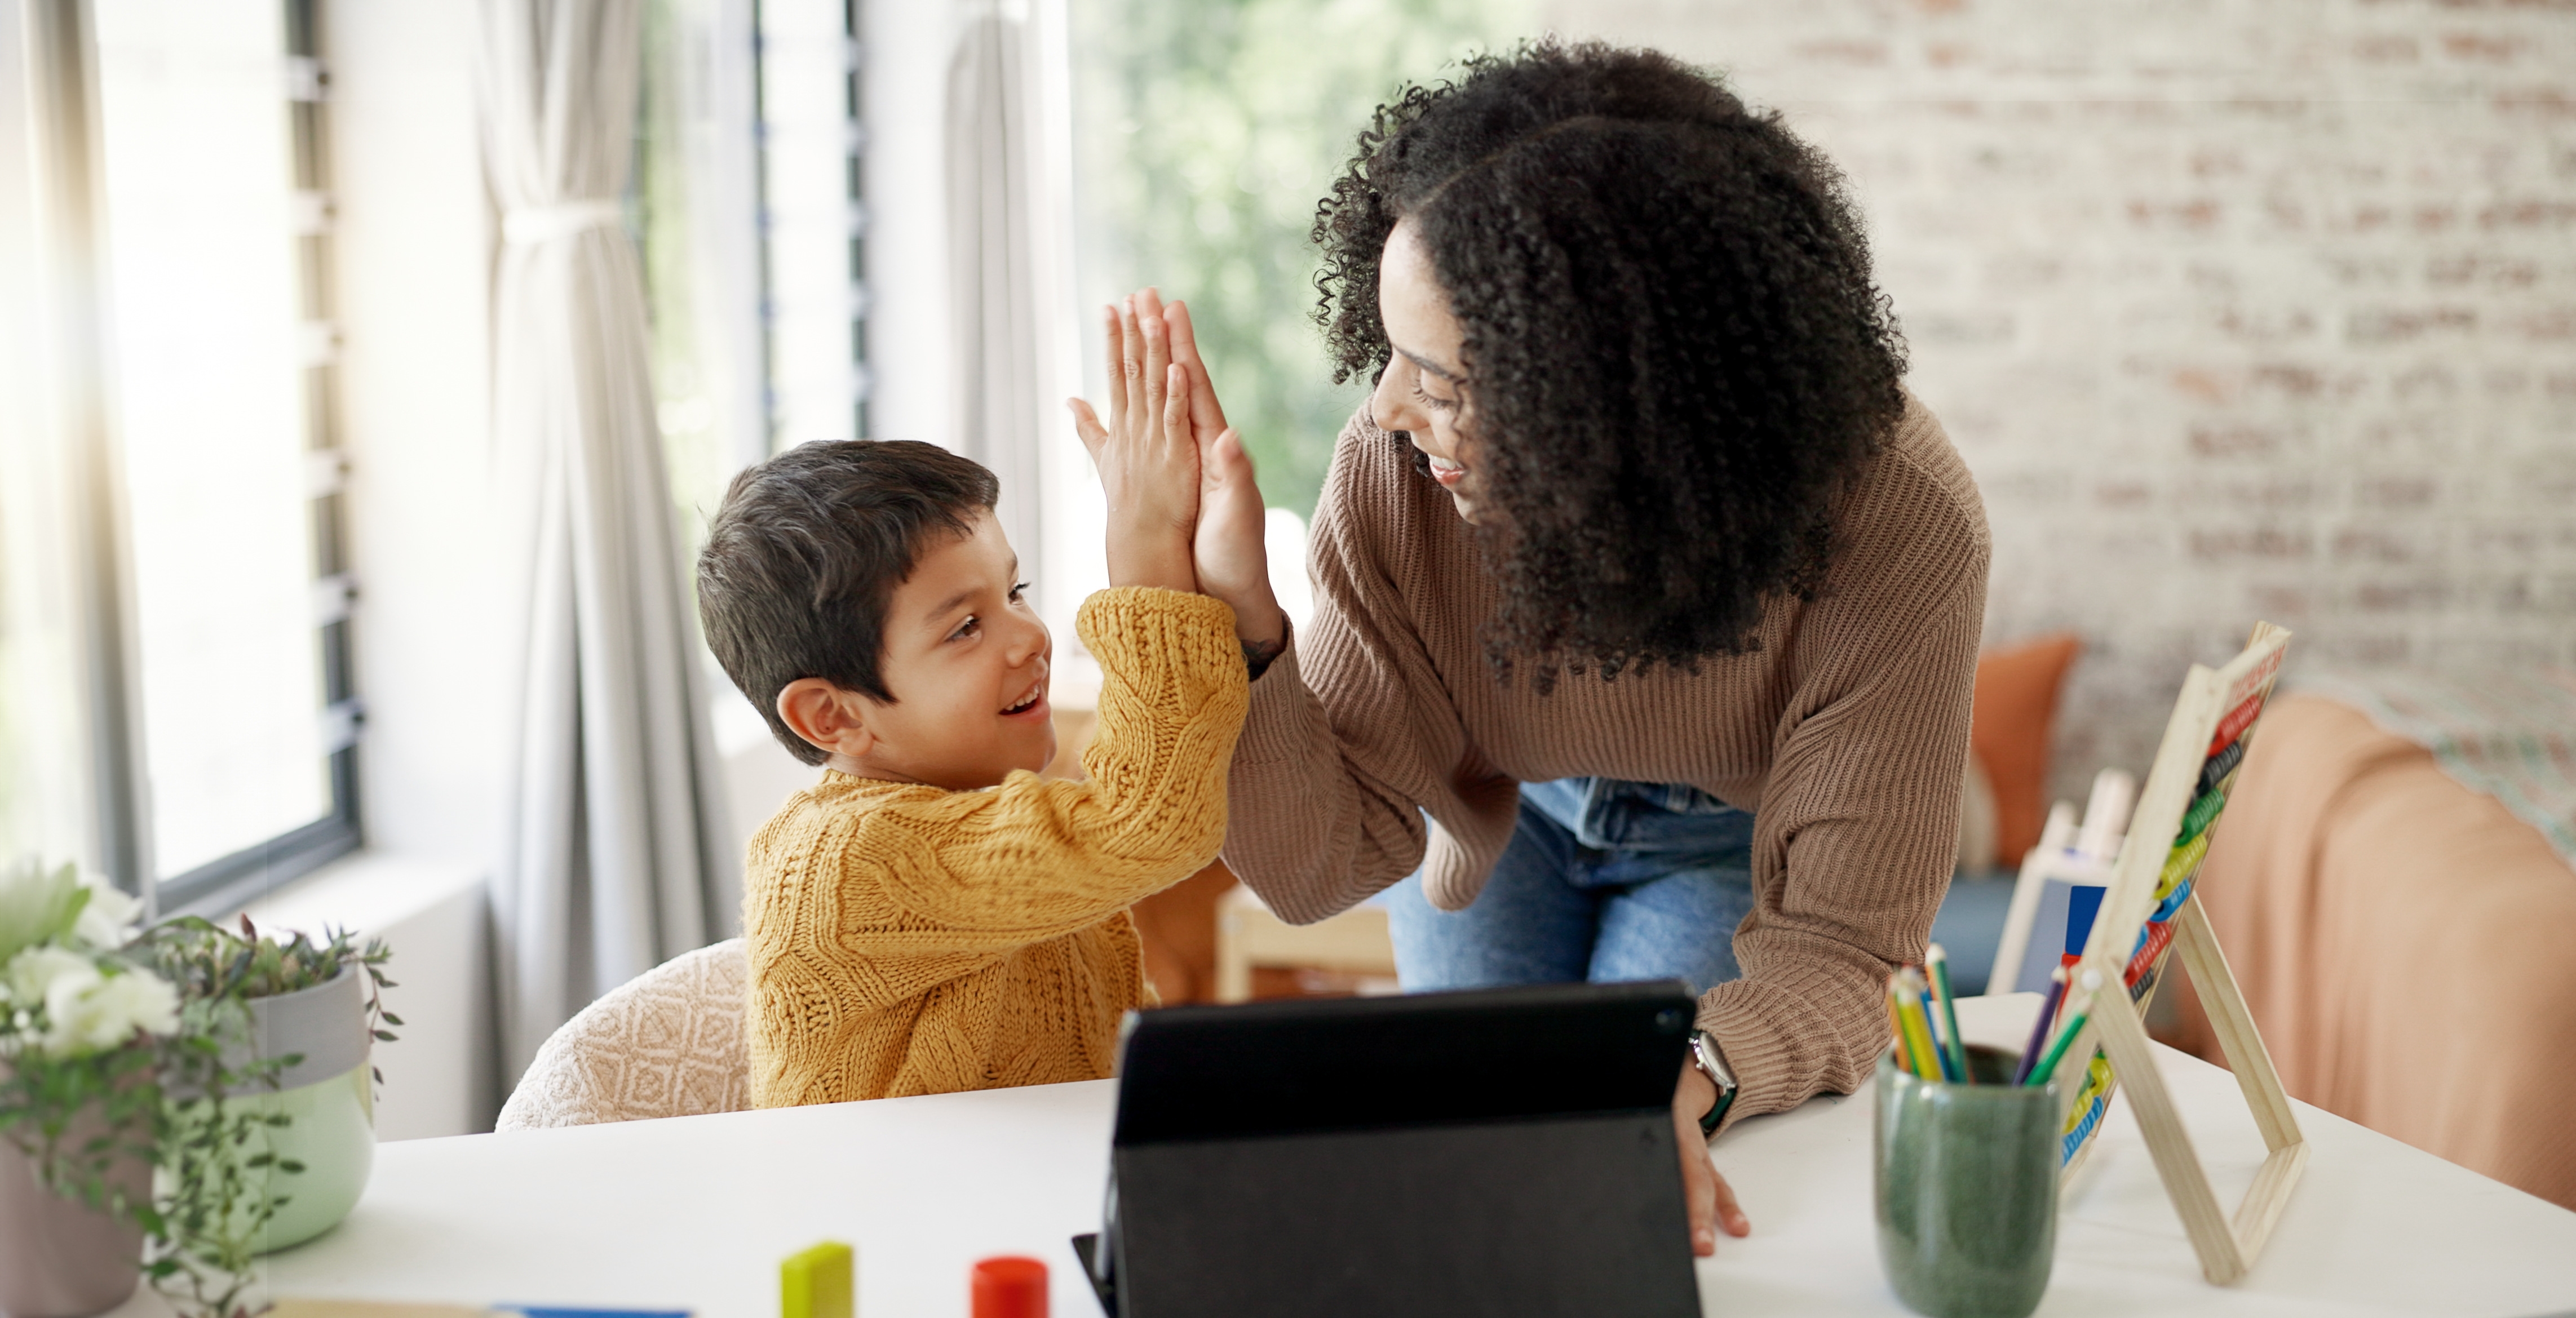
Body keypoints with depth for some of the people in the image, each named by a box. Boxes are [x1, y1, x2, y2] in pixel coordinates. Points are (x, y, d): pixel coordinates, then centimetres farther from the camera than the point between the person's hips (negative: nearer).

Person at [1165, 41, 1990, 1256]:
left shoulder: (1898, 525, -38)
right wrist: (1235, 617, -43)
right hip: (1497, 824, 2)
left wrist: (1688, 1077, -59)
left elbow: (1841, 942, -37)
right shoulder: (1393, 473, -32)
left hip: (1739, 844, -1)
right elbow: (1319, 867, -26)